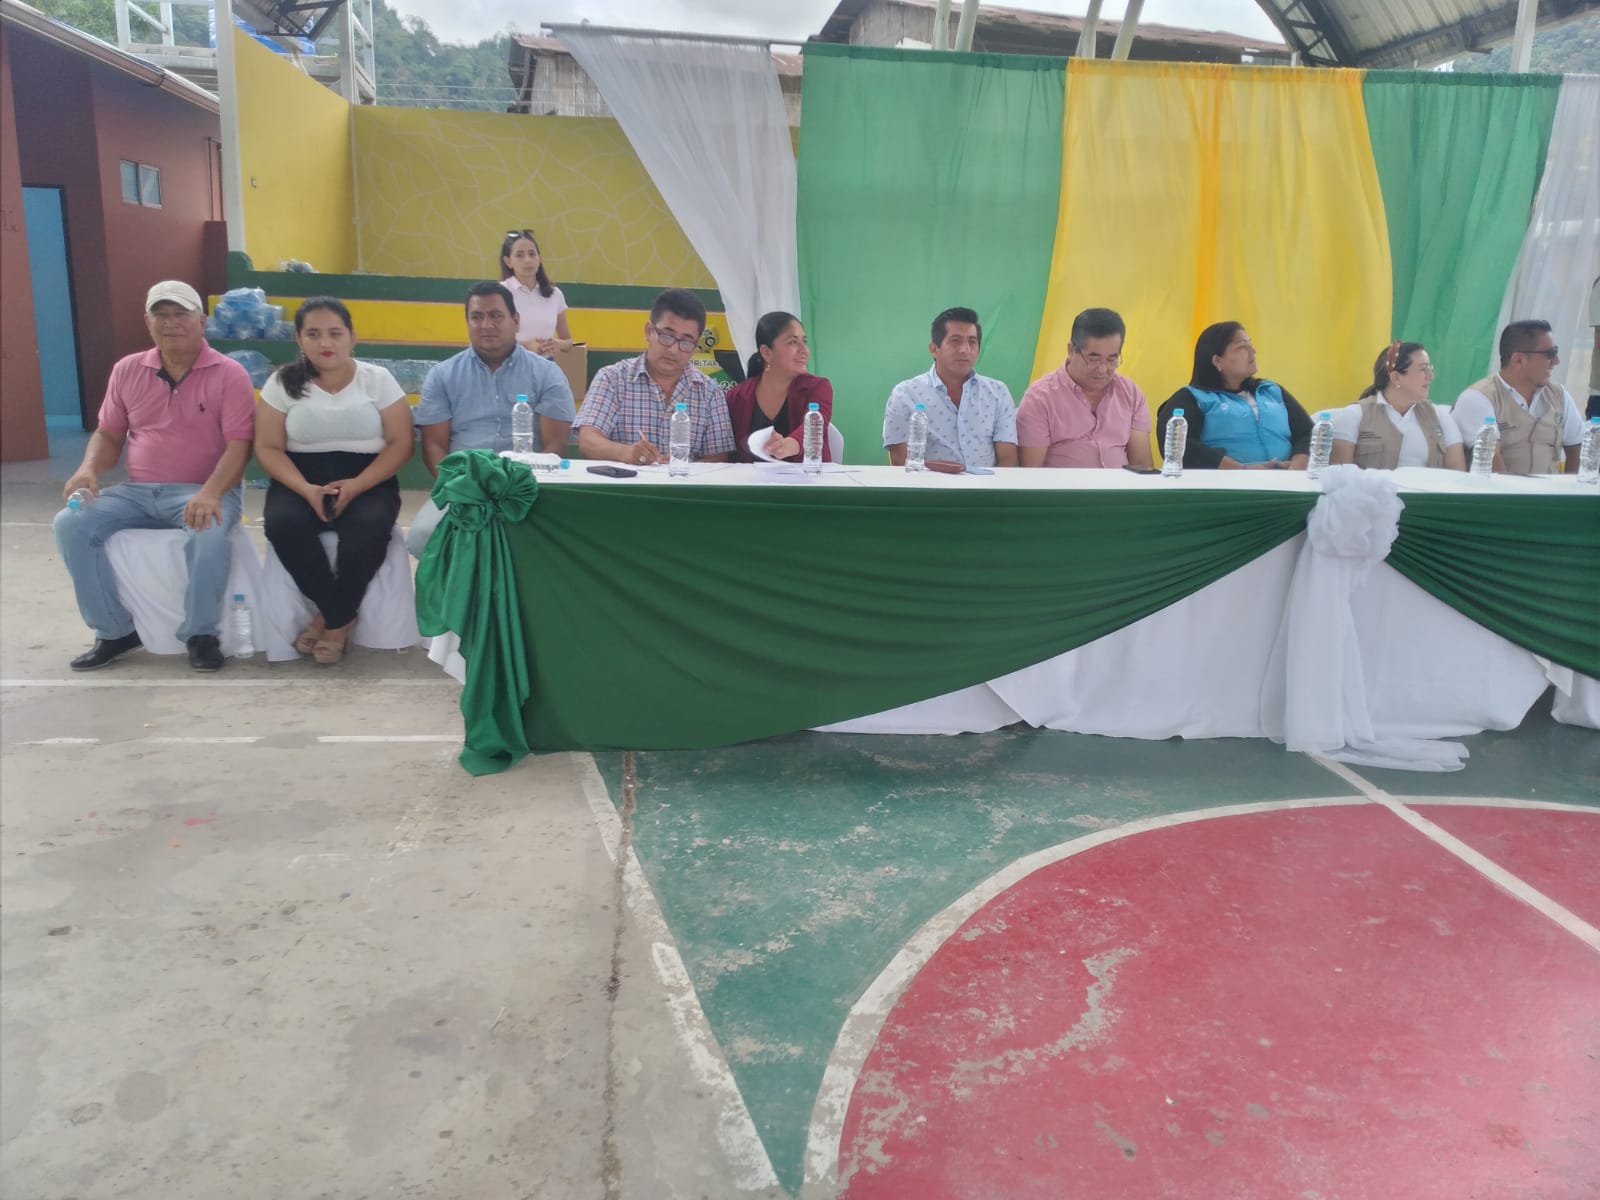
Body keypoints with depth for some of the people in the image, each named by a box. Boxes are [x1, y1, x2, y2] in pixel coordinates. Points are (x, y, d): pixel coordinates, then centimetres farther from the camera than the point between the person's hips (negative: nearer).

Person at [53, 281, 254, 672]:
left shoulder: (229, 374, -4)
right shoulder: (127, 370, 11)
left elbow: (239, 444, -12)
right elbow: (108, 434, 17)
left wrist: (211, 493, -28)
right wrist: (89, 468, -6)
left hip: (202, 491, -5)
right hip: (137, 492, 5)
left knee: (209, 534, -37)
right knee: (71, 524, -17)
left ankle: (200, 634, -15)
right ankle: (115, 631, -3)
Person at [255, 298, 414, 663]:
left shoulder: (378, 379, 3)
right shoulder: (282, 382, 6)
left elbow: (401, 443, -3)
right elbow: (268, 448, 2)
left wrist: (356, 486, -17)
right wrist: (306, 489, -17)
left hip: (368, 480, -1)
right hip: (301, 481, 1)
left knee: (369, 526, -34)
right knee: (282, 523, -31)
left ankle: (332, 620, -14)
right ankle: (341, 618, -18)